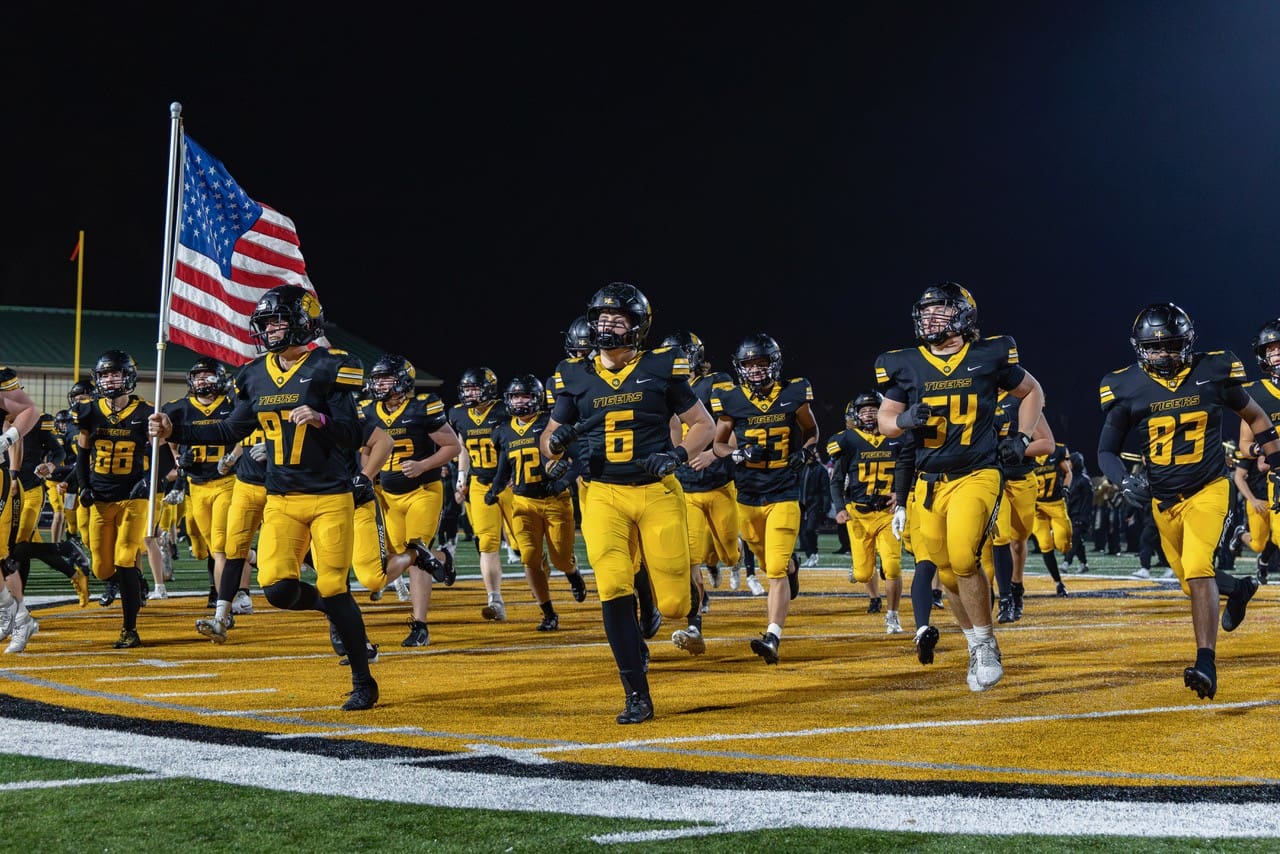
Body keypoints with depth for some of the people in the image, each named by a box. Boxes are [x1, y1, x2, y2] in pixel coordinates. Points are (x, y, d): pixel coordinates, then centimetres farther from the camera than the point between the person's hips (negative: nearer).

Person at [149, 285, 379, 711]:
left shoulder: (330, 368, -9)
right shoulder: (256, 375, 8)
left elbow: (352, 436, -12)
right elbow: (232, 431, 19)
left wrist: (320, 420, -31)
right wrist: (175, 431, 12)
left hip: (330, 498, -5)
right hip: (281, 500, 5)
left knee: (333, 589, -5)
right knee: (278, 589, -11)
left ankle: (363, 681, 11)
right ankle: (336, 611, 23)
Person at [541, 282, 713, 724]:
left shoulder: (662, 368, 0)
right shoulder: (575, 377, 6)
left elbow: (703, 423, 7)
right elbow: (548, 442, 11)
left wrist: (677, 454, -11)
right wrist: (556, 441, -13)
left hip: (658, 493, -1)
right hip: (603, 495, 1)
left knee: (673, 604, -4)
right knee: (614, 589, -17)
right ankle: (637, 696, -5)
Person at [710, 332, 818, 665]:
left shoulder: (794, 395, -3)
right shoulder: (731, 401, -3)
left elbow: (811, 431, 15)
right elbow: (718, 444, 8)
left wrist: (806, 453, -6)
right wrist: (738, 454, -13)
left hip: (784, 495, -2)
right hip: (748, 496, 3)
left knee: (776, 569, -13)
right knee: (770, 564, 19)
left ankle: (772, 638, -16)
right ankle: (791, 565, 55)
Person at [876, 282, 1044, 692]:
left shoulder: (989, 357, -2)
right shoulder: (905, 365, 1)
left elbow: (1031, 391, 14)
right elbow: (885, 420, 7)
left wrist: (1022, 438, 3)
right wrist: (905, 419, -15)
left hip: (976, 475, -3)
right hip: (930, 482, 4)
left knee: (963, 558, -23)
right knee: (949, 573, 8)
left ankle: (986, 644, -4)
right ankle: (977, 647, 29)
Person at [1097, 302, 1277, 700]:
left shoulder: (1213, 373, -8)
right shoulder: (1128, 389, -8)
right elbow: (1106, 450, -1)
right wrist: (1124, 480, -21)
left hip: (1207, 491, -3)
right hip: (1163, 501, 3)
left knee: (1197, 570, -23)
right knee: (1192, 581, 15)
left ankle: (1207, 665, -23)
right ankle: (1239, 588, 49)